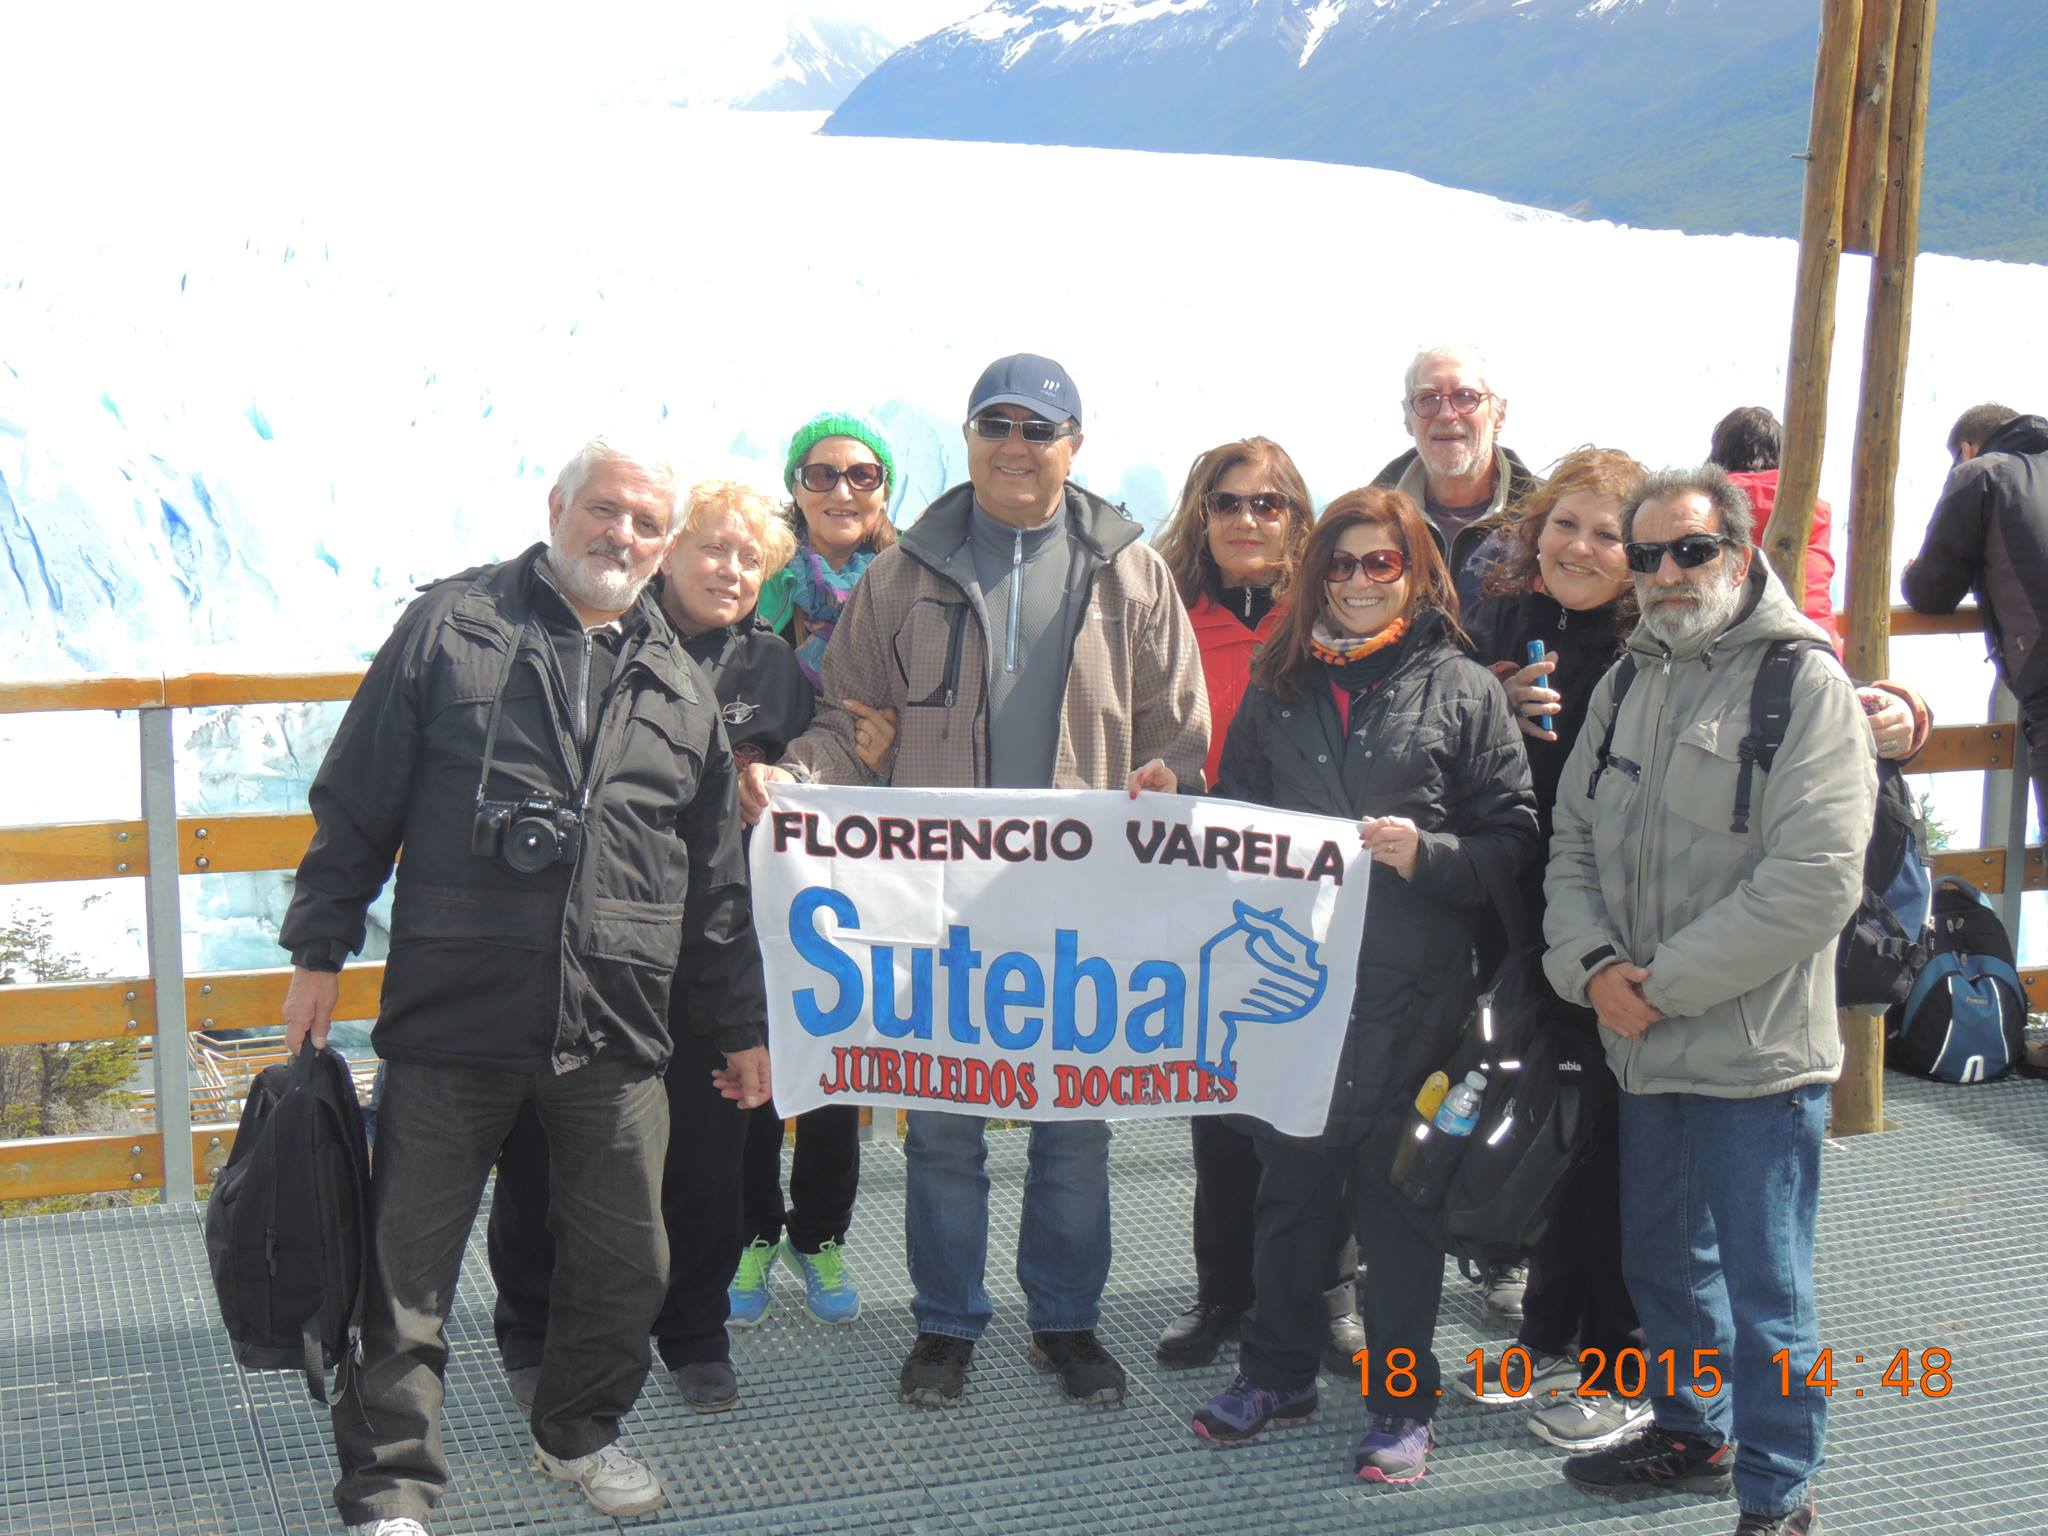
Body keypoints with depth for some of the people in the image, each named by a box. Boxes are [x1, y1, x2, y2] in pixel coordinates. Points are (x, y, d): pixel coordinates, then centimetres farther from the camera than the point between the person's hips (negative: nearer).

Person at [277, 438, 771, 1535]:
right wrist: (319, 951, 1)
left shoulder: (680, 685, 14)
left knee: (625, 1258, 11)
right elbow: (354, 804, 4)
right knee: (409, 1262, 3)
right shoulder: (450, 628, 3)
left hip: (614, 1031, 3)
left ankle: (577, 1431, 35)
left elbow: (715, 879, 18)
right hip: (450, 1018, -3)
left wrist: (739, 1024, 19)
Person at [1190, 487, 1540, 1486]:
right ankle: (1277, 1372, 28)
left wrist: (1426, 853, -19)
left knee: (1396, 1188, 5)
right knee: (1288, 1179, 12)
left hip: (1409, 990, -3)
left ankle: (1402, 1400, 18)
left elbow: (1512, 842, -3)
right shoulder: (1279, 687, 10)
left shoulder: (1462, 689, 0)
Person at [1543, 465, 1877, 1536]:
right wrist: (1591, 964, -7)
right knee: (1662, 1262, 21)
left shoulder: (1805, 682, -11)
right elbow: (1573, 843, 12)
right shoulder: (1628, 686, 12)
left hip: (1755, 1051, -7)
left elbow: (1816, 881, -19)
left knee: (1764, 1294, 0)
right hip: (1644, 1046, 7)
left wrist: (1666, 983, -17)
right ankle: (1692, 1432, 40)